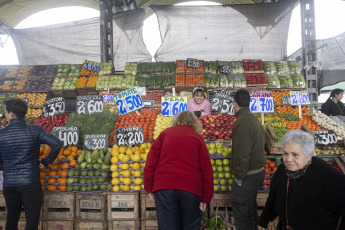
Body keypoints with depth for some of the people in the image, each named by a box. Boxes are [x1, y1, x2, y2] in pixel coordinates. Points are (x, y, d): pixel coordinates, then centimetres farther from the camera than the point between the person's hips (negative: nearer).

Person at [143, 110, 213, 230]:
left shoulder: (165, 133, 12)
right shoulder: (198, 138, 11)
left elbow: (151, 162, 6)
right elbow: (207, 170, 7)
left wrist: (149, 188, 11)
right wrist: (206, 198, 12)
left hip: (163, 186, 0)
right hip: (190, 188, 0)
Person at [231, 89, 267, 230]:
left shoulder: (242, 122, -21)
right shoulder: (253, 118, 11)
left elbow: (242, 154, -25)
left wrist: (239, 177, -17)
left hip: (248, 175, -10)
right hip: (258, 170, 10)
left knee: (241, 214, 0)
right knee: (250, 209, 24)